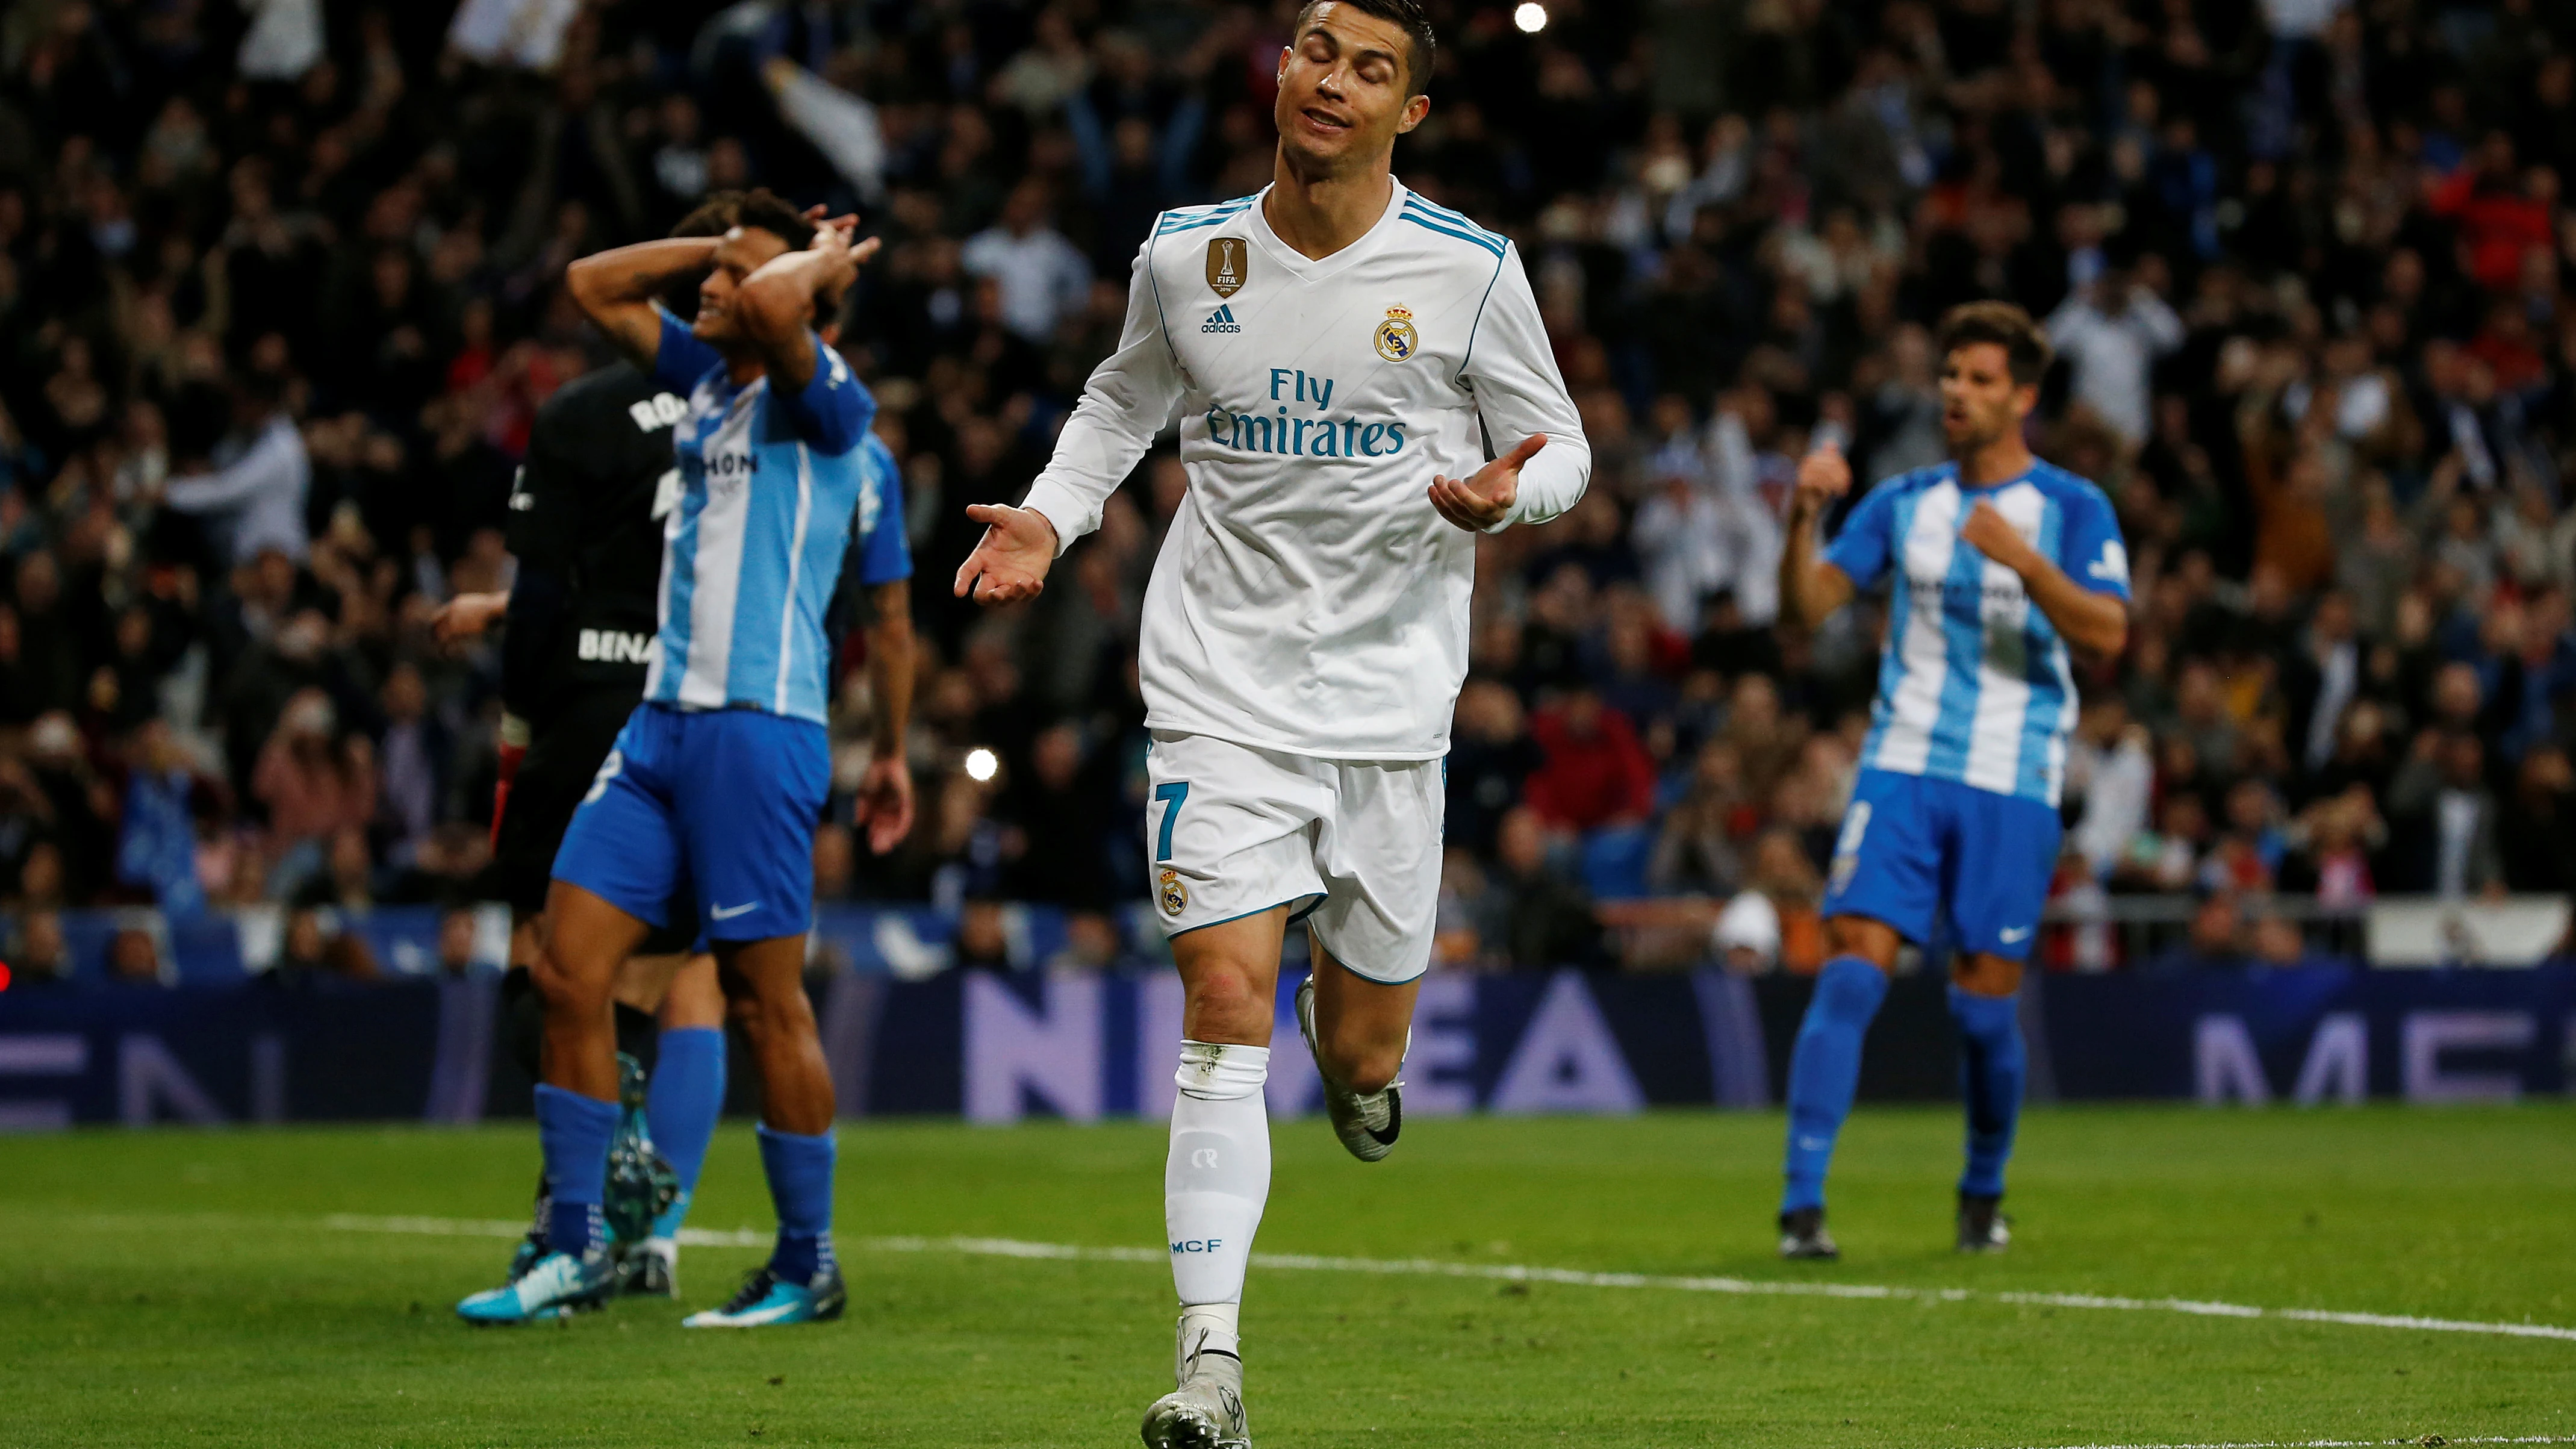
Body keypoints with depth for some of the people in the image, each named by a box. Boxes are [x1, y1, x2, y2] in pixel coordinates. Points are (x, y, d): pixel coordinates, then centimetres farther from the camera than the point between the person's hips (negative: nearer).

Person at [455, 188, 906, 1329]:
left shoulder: (827, 406, -8)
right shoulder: (706, 378, 15)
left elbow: (769, 307, -29)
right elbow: (596, 286, 25)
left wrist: (824, 260, -8)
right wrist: (726, 243, 16)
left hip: (759, 726, -8)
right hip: (662, 719, 8)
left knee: (767, 1000, -4)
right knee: (569, 969, 1)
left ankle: (807, 1268, 6)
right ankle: (574, 1247, 7)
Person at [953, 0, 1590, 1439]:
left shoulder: (1473, 269, -4)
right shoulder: (1185, 255, 1)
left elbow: (1559, 446, 5)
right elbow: (1123, 402, 20)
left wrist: (1508, 493, -18)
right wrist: (1047, 519, 4)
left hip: (1392, 696, 0)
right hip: (1222, 685, 0)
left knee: (1361, 1054, 6)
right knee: (1225, 1000, -15)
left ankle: (1355, 1045, 47)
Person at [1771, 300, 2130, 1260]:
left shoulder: (2074, 510, 1)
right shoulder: (1902, 504, 10)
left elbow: (2107, 634, -13)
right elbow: (1808, 605, 4)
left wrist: (2020, 558, -27)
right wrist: (1804, 518, -15)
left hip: (2012, 786, -2)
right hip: (1902, 770, 2)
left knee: (1984, 1002, 0)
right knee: (1852, 970, -13)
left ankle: (1983, 1196, 24)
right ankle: (1803, 1202, -16)